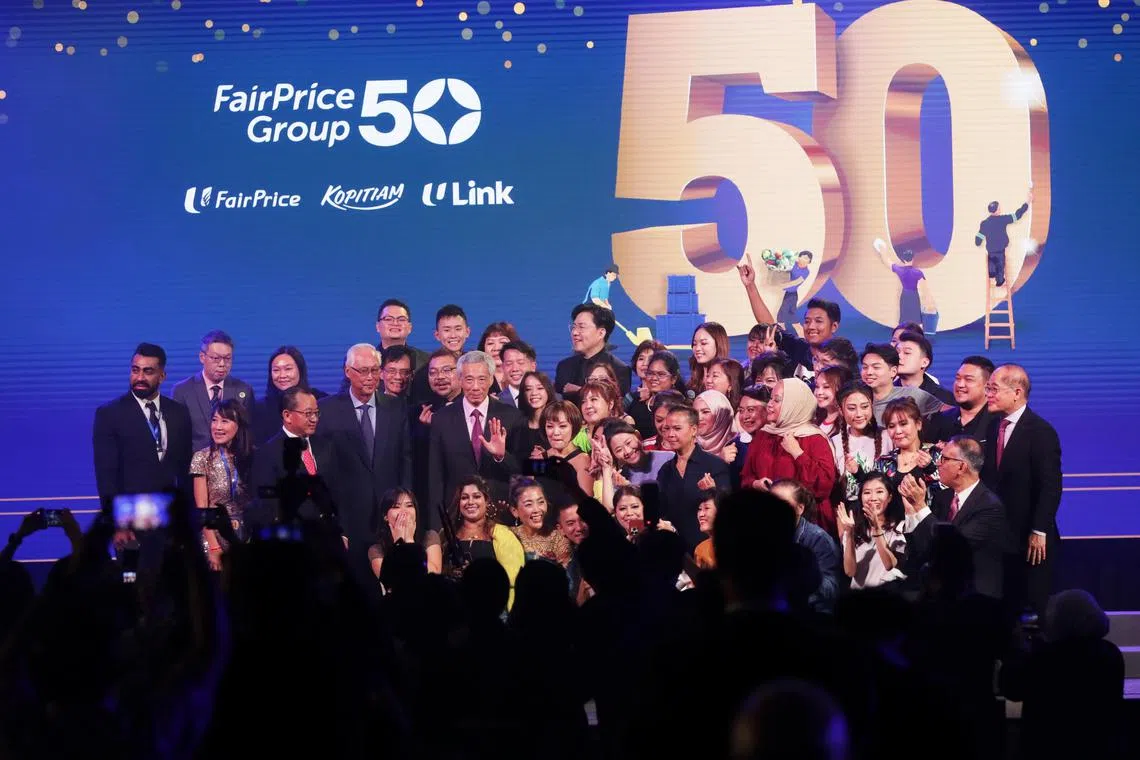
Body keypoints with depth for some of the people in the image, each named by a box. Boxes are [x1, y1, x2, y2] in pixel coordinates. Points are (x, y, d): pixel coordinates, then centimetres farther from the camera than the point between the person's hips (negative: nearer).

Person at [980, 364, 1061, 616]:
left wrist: (1039, 532, -16)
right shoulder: (993, 427, 8)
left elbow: (1050, 486, -13)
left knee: (1034, 605, 2)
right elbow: (989, 477, 10)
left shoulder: (1041, 431, -10)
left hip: (1031, 538, -5)